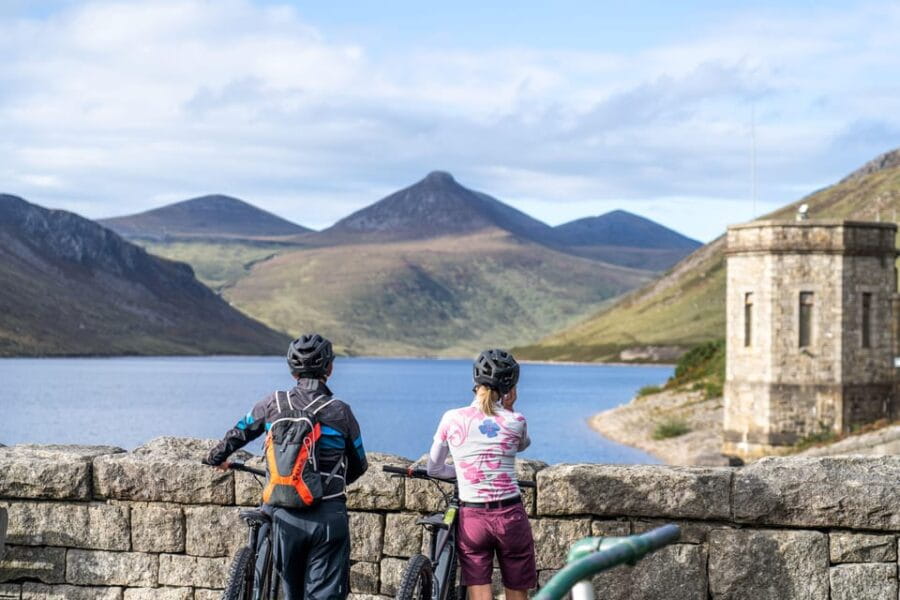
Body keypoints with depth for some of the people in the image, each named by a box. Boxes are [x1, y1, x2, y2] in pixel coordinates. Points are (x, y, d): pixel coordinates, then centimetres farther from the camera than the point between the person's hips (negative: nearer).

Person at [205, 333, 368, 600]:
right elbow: (358, 465, 10)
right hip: (329, 517, -3)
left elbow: (237, 434, 17)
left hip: (286, 516, 3)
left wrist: (216, 458, 39)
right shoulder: (340, 412, -3)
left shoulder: (273, 404, 1)